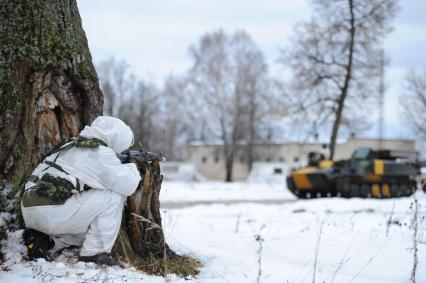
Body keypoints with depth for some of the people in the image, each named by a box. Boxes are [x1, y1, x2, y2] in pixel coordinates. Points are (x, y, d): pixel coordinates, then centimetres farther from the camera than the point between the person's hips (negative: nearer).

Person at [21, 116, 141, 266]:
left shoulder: (71, 146, 22)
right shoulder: (100, 152, -6)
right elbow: (126, 186, -8)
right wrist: (132, 168, 14)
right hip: (52, 213, -9)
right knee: (115, 196, -2)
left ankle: (41, 239, 10)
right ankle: (96, 253, -1)